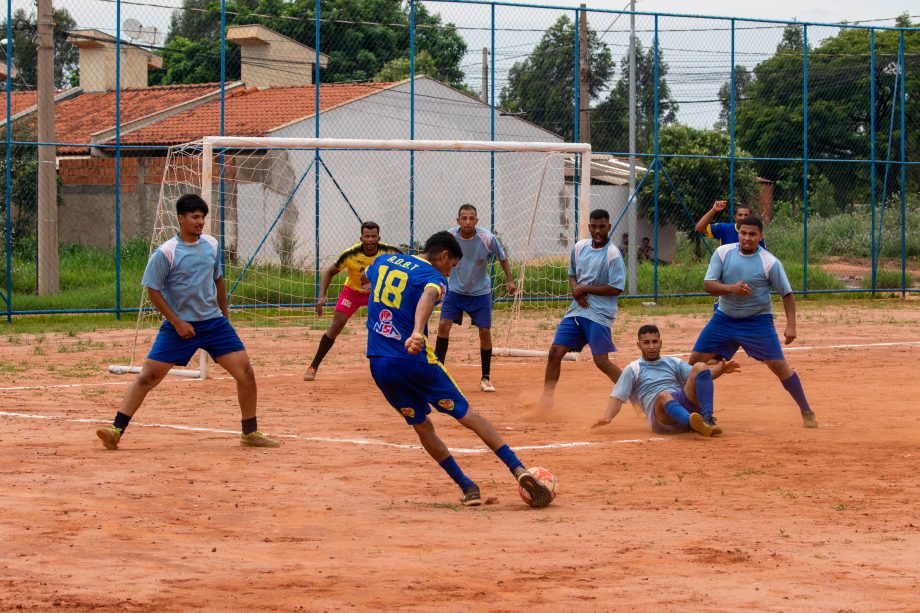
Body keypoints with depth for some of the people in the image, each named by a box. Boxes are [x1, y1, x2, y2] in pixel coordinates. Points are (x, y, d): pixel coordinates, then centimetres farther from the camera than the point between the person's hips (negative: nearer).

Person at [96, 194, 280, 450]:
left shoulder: (211, 245, 5)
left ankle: (250, 433, 11)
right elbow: (153, 290, -9)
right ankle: (117, 429, -7)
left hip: (214, 323, 4)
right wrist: (177, 323, -13)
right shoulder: (165, 253, -12)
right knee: (148, 376, -10)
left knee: (246, 373, -3)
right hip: (179, 326, -4)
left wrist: (224, 313, 21)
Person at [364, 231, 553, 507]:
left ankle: (466, 487, 17)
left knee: (421, 424, 18)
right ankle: (519, 469, -6)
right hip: (415, 361, -5)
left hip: (378, 365, 5)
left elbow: (365, 277, 37)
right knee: (468, 415, 3)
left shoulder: (383, 261, 14)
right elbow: (428, 297, -30)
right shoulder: (433, 277, -6)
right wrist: (417, 333, -48)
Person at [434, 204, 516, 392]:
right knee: (443, 324, -13)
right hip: (455, 290, 1)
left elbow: (502, 258, -2)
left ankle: (486, 377, 13)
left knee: (485, 331, -2)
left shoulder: (487, 238, -20)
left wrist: (509, 280, -3)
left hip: (480, 292, -1)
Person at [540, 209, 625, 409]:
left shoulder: (612, 254, -12)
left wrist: (585, 289, -14)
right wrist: (575, 290, -2)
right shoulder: (580, 247, 8)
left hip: (599, 315, -7)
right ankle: (546, 398, 10)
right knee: (555, 352, 2)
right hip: (577, 310, 7)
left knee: (601, 361, -12)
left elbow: (617, 288, -16)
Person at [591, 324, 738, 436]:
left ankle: (707, 420, -33)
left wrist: (721, 369, -7)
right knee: (663, 395, -37)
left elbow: (702, 375, 13)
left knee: (700, 367, -15)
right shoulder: (633, 369, 20)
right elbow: (617, 397, 9)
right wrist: (607, 417, -11)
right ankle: (694, 423, -68)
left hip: (686, 405, 3)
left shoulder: (673, 363, 26)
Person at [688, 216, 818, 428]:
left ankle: (807, 412, 2)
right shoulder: (723, 253, -6)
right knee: (696, 360, 0)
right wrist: (732, 288, -30)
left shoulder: (770, 263, -13)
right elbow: (708, 285, -11)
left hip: (758, 321, -3)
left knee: (778, 365, -10)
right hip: (724, 318, 3)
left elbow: (786, 294, -7)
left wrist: (791, 325, -18)